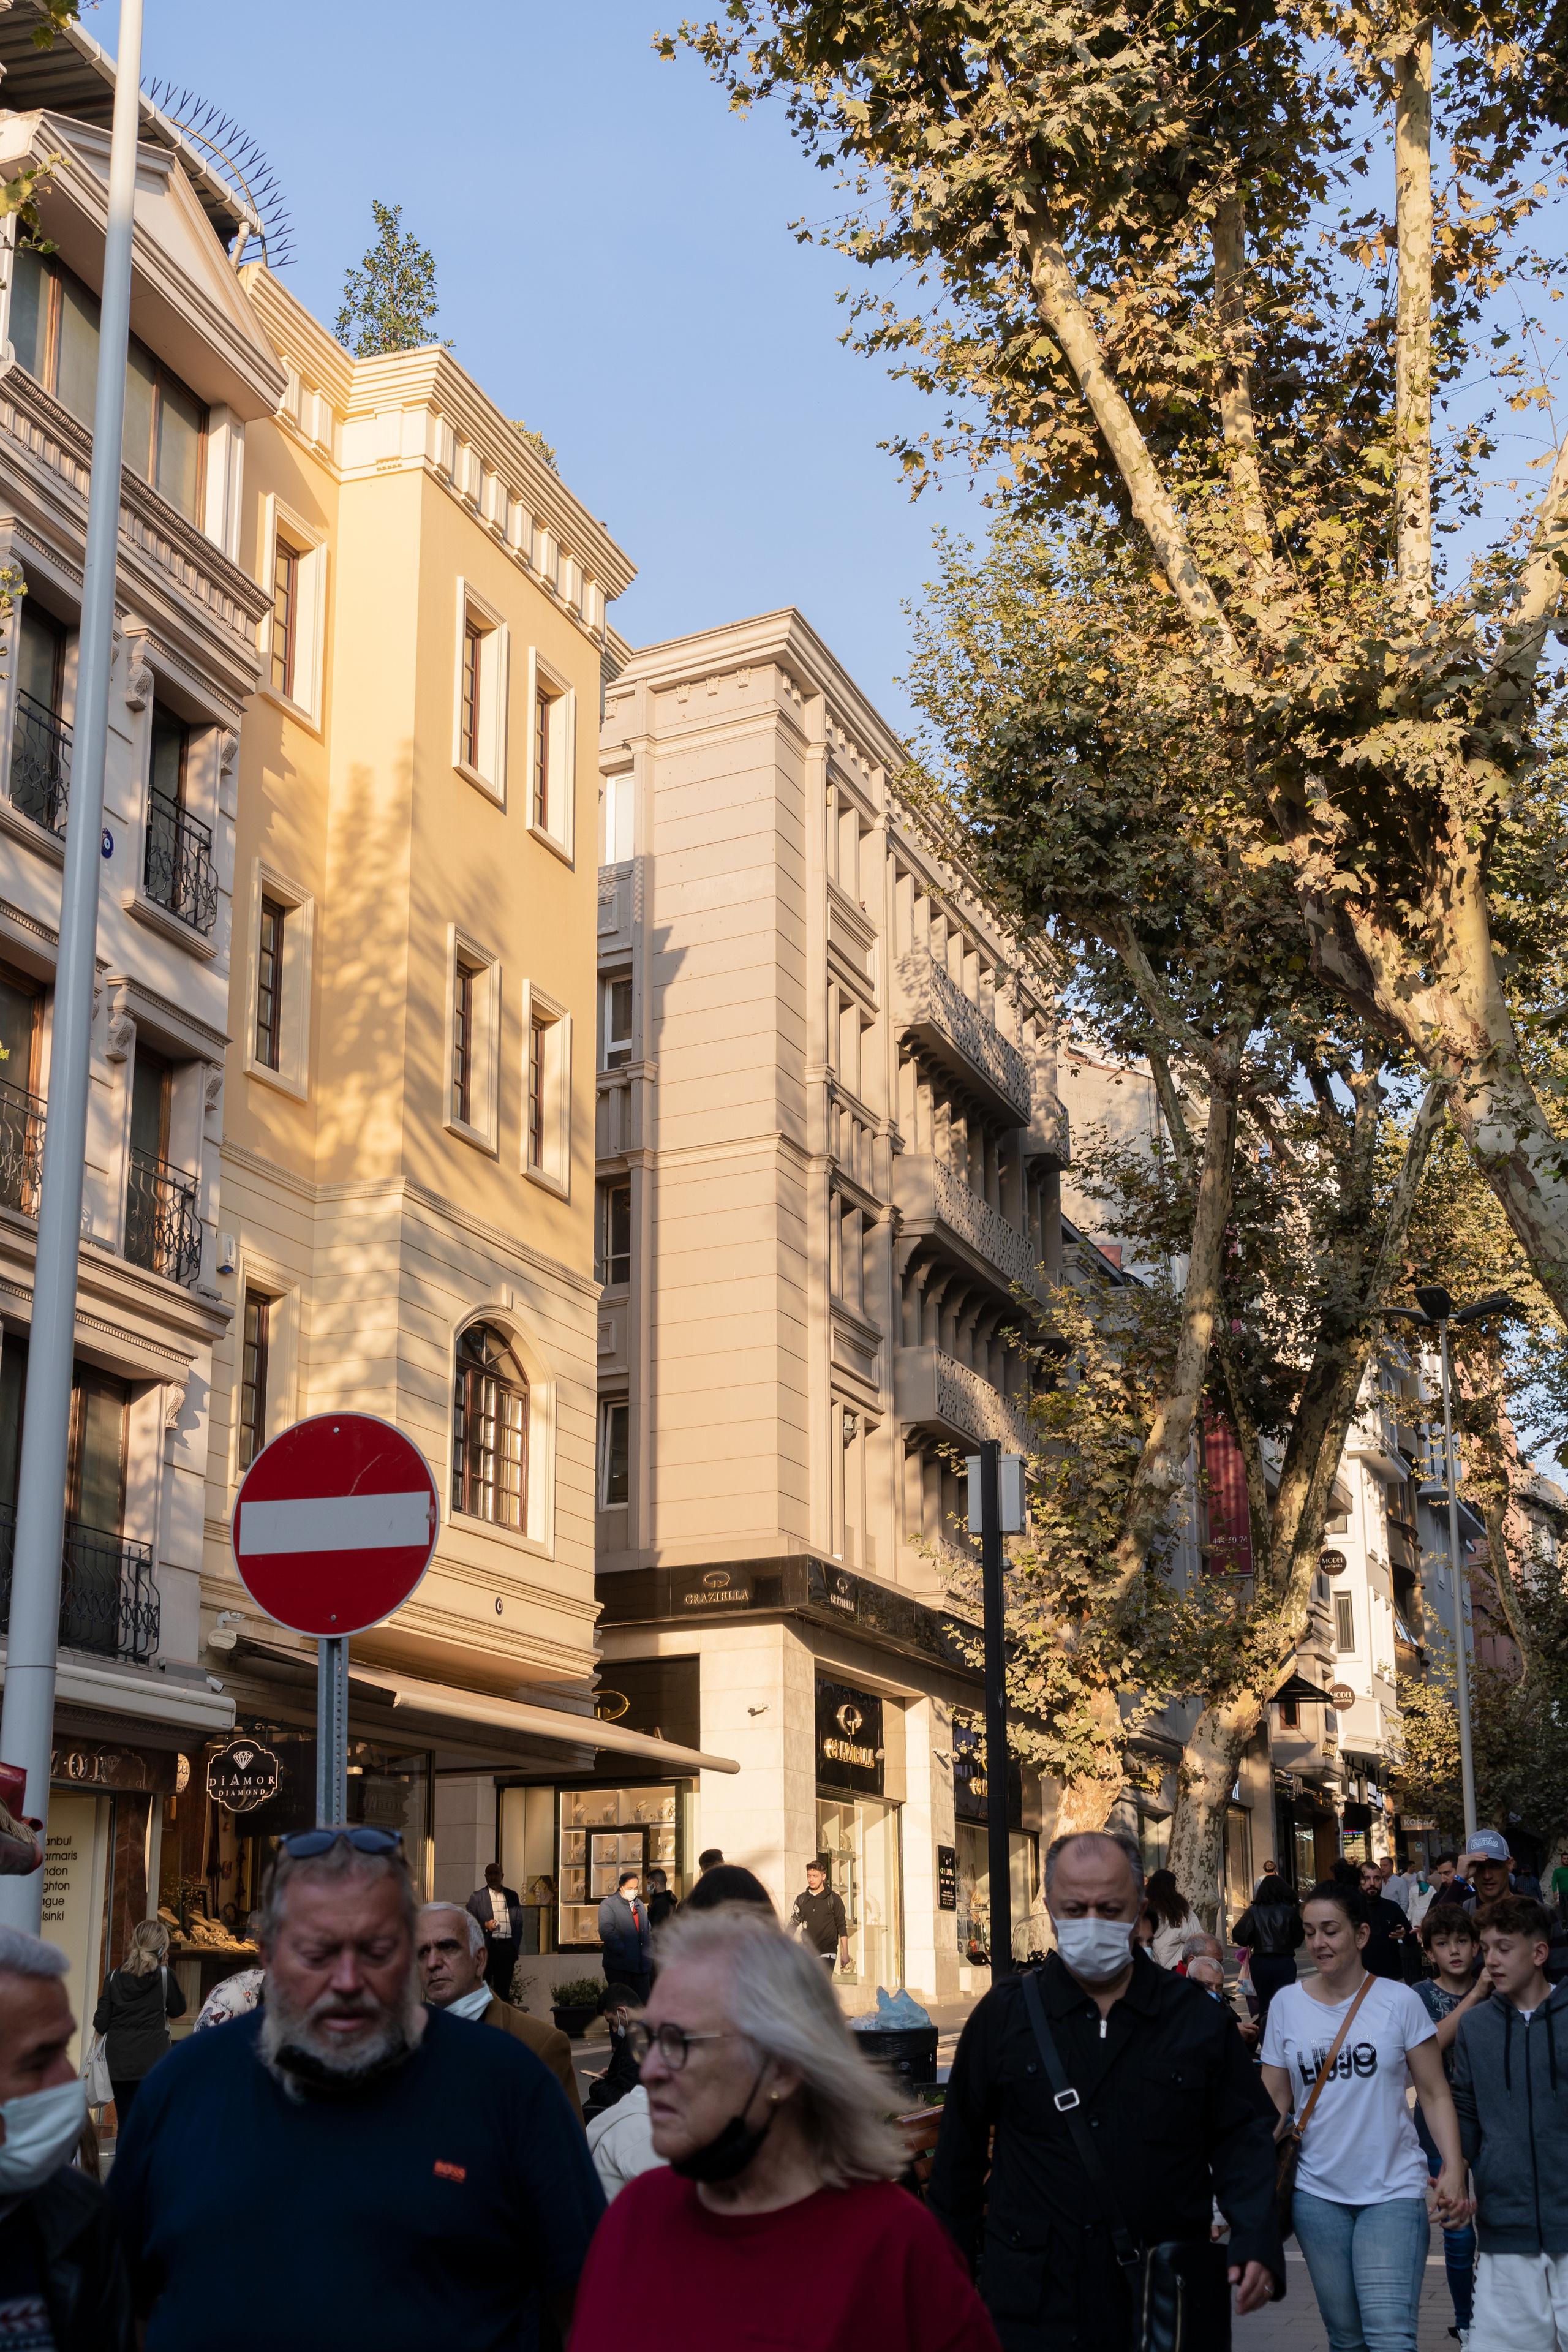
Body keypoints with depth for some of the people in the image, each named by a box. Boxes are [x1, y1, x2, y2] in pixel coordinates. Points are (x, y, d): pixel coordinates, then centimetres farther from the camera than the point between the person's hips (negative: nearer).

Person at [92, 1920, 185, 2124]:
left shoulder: (114, 1976, 3)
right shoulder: (164, 1975, -5)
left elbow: (100, 2023, 1)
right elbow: (178, 2009, 9)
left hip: (119, 2061, 3)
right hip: (152, 2061, -3)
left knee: (125, 2123, 11)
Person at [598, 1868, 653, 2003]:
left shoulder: (640, 1905, 19)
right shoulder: (608, 1905, -4)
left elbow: (649, 1932, 23)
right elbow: (606, 1932, -16)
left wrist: (649, 1955, 10)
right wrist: (623, 1952, -19)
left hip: (641, 1966, 6)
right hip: (619, 1967, -6)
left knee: (642, 2003, 4)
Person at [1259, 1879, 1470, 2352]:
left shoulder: (1398, 2001, -4)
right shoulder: (1286, 2004, 3)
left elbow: (1435, 2094, 0)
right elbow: (1273, 2103, 7)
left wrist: (1453, 2170, -12)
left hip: (1393, 2192, -2)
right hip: (1317, 2193, 3)